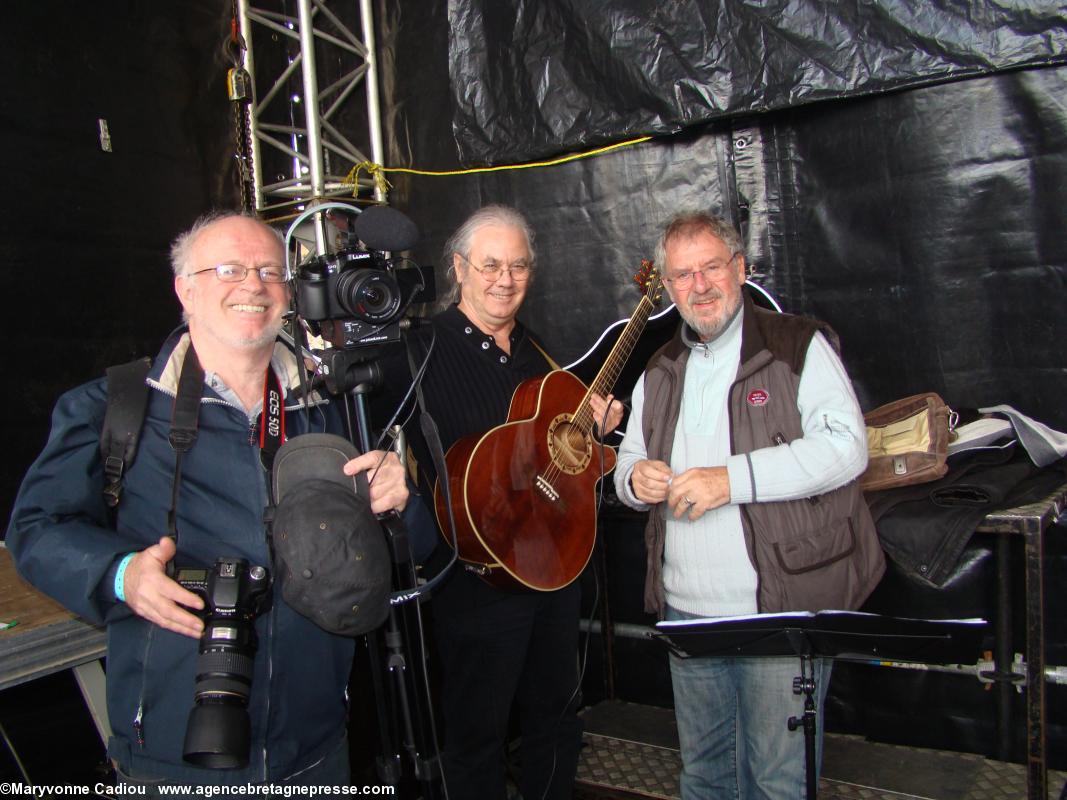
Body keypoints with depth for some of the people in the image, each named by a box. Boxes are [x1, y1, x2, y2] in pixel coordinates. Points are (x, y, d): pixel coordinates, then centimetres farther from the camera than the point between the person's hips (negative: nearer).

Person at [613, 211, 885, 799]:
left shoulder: (799, 347, -4)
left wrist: (733, 478, -24)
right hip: (686, 613, 6)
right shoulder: (660, 373, 14)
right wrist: (634, 478, -5)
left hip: (784, 610, -5)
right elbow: (630, 462, 20)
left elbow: (846, 445, -16)